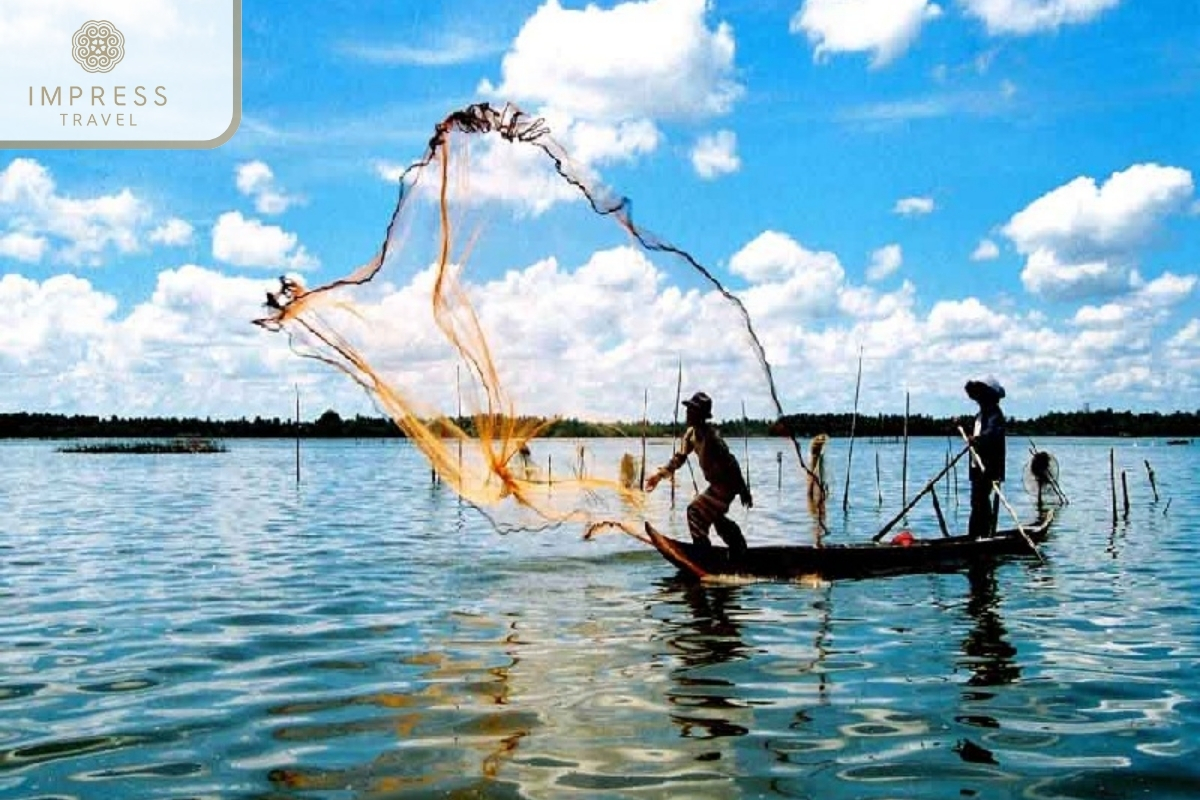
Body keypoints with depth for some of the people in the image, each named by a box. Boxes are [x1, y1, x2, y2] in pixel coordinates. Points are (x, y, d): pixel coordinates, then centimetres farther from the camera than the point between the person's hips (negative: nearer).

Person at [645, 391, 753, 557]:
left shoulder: (711, 437, -28)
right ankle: (740, 551, 44)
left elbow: (730, 462, -26)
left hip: (727, 483, -10)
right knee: (715, 517, 25)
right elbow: (680, 456, 7)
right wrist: (660, 474, -2)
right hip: (717, 483, 10)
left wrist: (743, 490, -22)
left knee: (696, 511, -15)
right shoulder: (691, 433, -1)